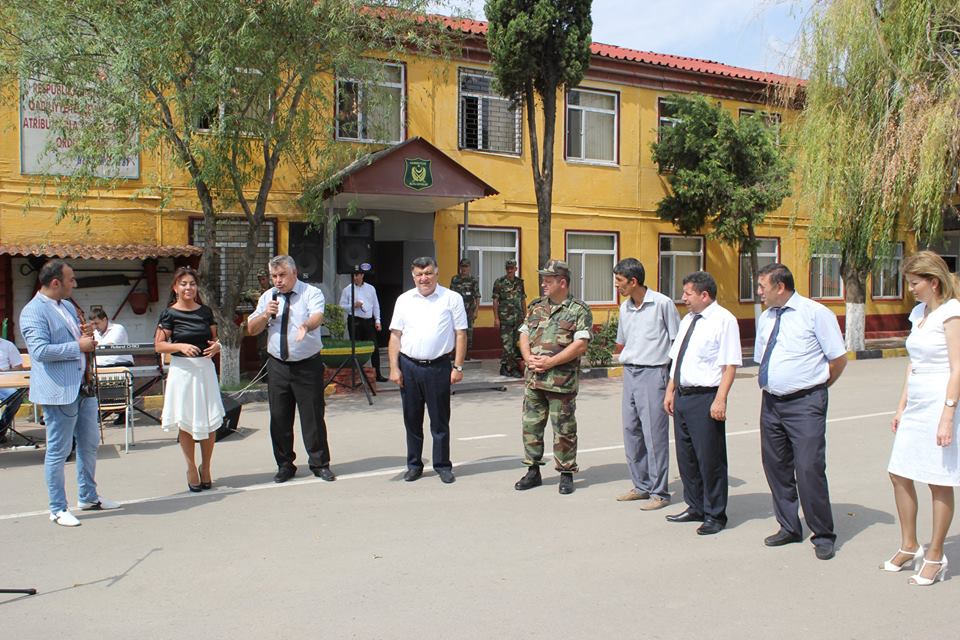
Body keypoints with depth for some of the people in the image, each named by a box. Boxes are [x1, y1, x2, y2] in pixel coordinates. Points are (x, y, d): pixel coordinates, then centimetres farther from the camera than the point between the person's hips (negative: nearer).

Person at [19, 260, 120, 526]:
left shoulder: (67, 306, 16)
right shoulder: (33, 311, -13)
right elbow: (40, 350, -23)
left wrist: (87, 334, 6)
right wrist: (79, 346, -19)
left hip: (83, 386, 9)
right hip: (58, 391, -9)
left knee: (89, 444, 17)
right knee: (58, 451, 1)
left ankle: (89, 497, 31)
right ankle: (58, 509, 12)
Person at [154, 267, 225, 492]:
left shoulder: (205, 311, 8)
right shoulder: (170, 313, -3)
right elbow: (159, 345, -4)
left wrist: (216, 346, -5)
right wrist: (180, 346, -19)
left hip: (205, 368, 3)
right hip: (182, 370, -3)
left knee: (210, 422, 2)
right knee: (185, 422, 4)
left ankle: (206, 467, 20)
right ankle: (191, 468, 20)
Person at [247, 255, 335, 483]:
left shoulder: (311, 293, -5)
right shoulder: (267, 297, 10)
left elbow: (317, 317, -26)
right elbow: (251, 329, 9)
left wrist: (306, 326, -48)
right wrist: (266, 315, -10)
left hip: (308, 366, -4)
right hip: (277, 366, 4)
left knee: (313, 417, 0)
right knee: (279, 418, 8)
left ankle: (320, 464, 14)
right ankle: (285, 465, 22)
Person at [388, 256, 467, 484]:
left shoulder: (452, 299, 1)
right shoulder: (404, 300, 8)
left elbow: (460, 335, 0)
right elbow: (395, 336, 8)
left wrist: (458, 367, -6)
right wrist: (394, 368, 1)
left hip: (438, 367, -2)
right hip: (408, 366, 3)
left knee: (440, 420, 5)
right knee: (412, 419, 11)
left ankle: (443, 466, 17)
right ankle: (414, 465, 23)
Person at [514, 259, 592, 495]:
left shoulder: (579, 310, -5)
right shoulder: (536, 307, 13)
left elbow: (580, 345, -14)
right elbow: (524, 335, 12)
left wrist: (551, 362, -17)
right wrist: (529, 358, -7)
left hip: (562, 381, -5)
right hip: (534, 379, 6)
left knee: (564, 429, 4)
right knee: (531, 425, 10)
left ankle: (566, 474, 16)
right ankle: (533, 471, 22)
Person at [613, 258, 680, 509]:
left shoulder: (662, 304, -8)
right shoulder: (625, 307, 12)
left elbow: (677, 341, -5)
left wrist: (675, 378, -6)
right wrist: (626, 359, 14)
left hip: (653, 373, -7)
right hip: (629, 373, 7)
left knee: (654, 434, -4)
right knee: (631, 431, 10)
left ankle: (659, 492, 4)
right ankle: (641, 486, 22)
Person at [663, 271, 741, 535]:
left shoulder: (723, 320, -10)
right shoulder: (688, 320, 14)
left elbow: (730, 364, -15)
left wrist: (720, 399, -20)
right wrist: (670, 391, 15)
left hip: (705, 398, -8)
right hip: (682, 395, 8)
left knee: (709, 458, 1)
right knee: (686, 456, 16)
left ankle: (714, 515, 16)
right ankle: (696, 507, 31)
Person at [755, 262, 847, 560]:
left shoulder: (815, 313, -8)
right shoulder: (765, 318, 12)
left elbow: (839, 359, -6)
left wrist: (814, 386, 2)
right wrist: (770, 383, 14)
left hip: (805, 404, -7)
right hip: (771, 402, 7)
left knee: (809, 469, -8)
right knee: (775, 466, 12)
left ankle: (823, 536, 8)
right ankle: (789, 528, 28)